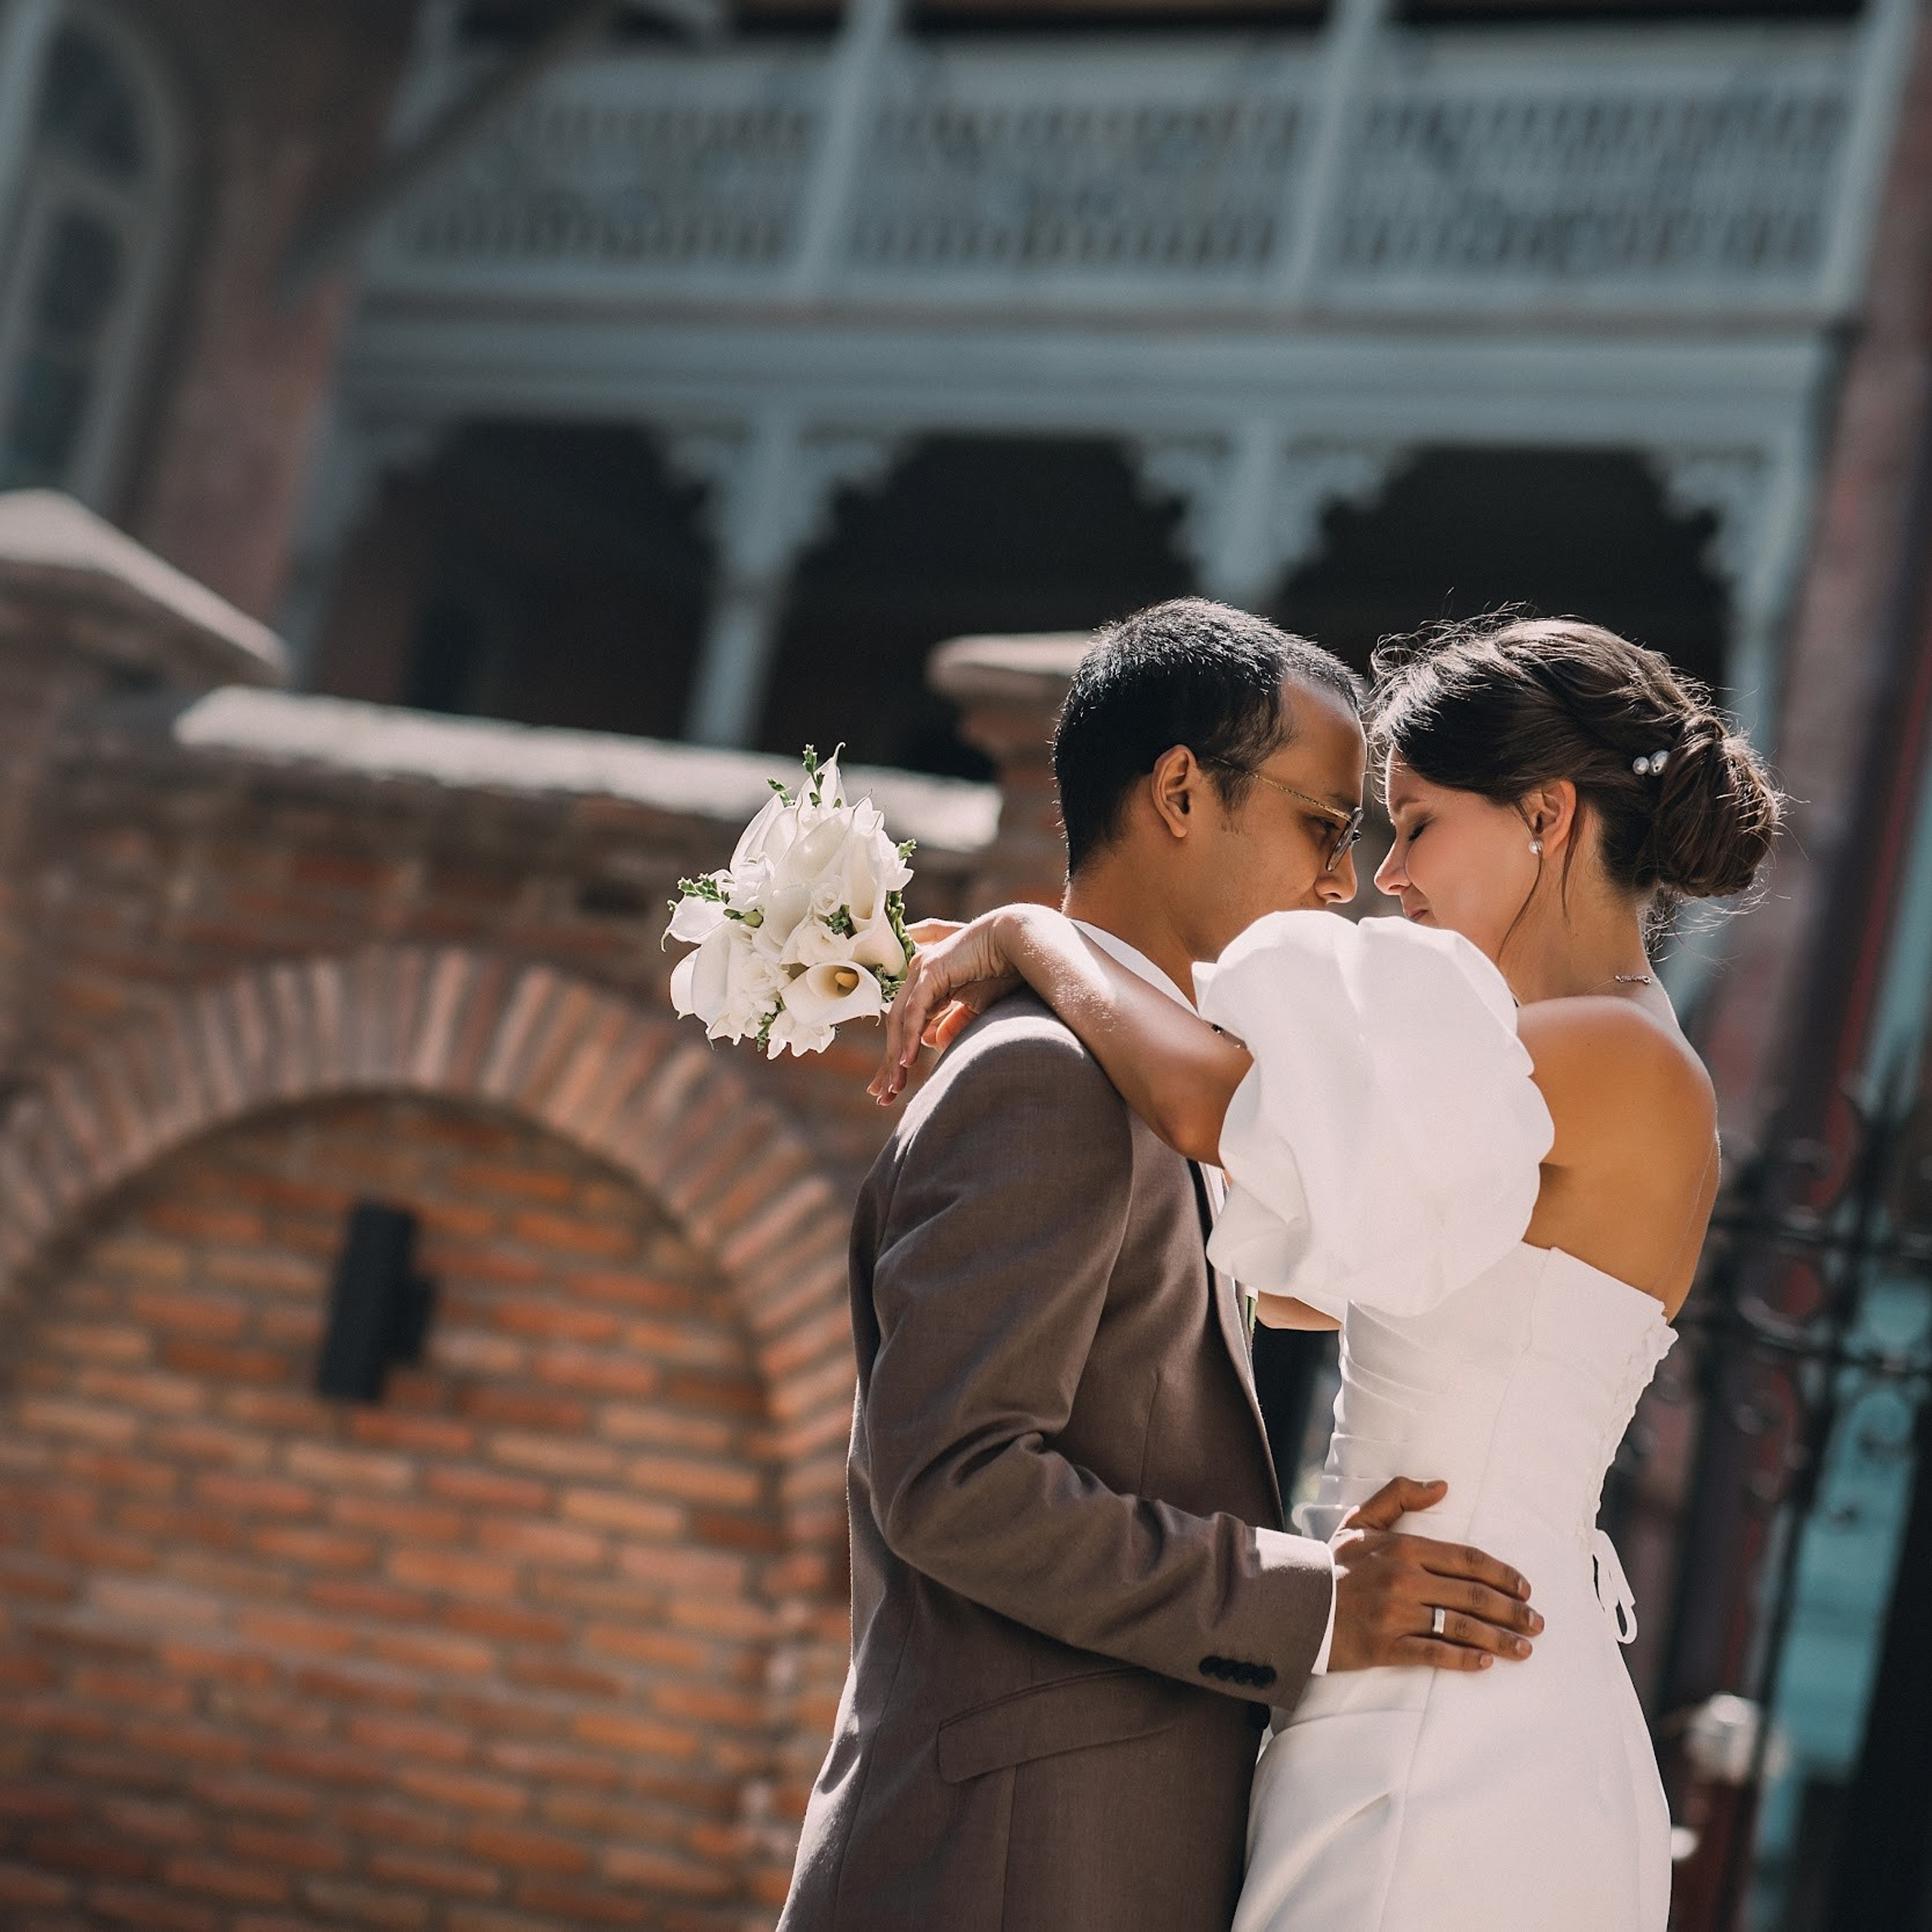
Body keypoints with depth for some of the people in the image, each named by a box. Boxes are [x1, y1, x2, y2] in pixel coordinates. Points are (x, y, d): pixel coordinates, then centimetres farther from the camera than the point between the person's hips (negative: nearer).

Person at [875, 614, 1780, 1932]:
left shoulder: (1626, 1064, -13)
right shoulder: (1592, 1105, 16)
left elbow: (1210, 1099, -22)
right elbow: (1304, 1275, 27)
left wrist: (1027, 935, -6)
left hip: (1446, 1750, -9)